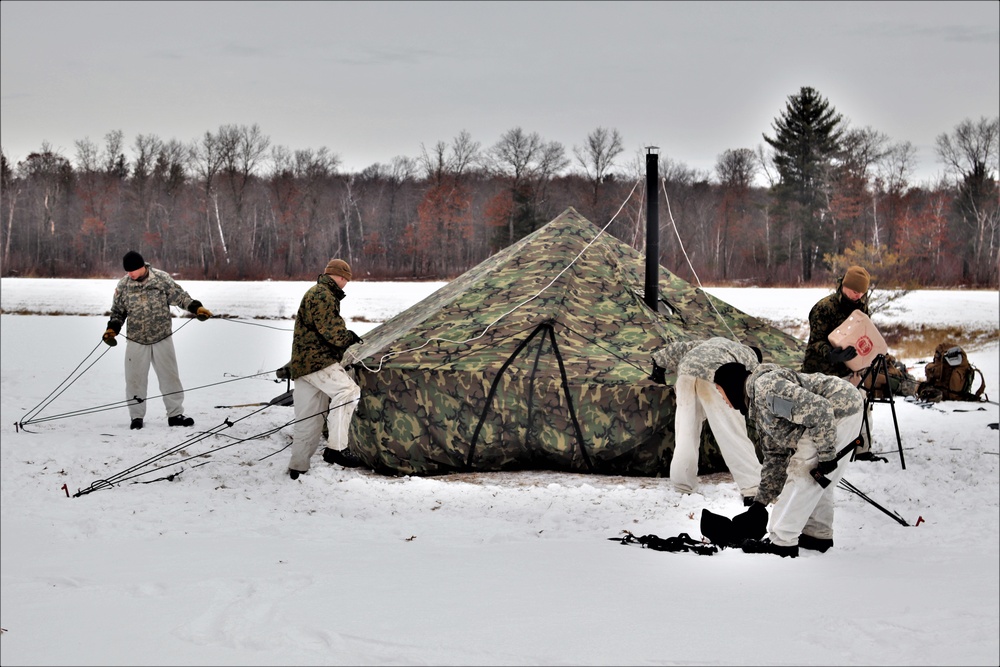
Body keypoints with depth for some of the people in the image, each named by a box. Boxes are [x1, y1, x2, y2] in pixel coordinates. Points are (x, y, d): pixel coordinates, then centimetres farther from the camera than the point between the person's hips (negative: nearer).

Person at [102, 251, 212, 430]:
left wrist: (196, 308, -13)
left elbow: (180, 296, 0)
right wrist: (112, 329, -2)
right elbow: (118, 311, 11)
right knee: (135, 379, 3)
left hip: (162, 338, -1)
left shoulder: (162, 278, -6)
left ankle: (175, 414, 13)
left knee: (170, 376, 4)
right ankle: (137, 416, 15)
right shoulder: (123, 285, -1)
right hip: (136, 341, 1)